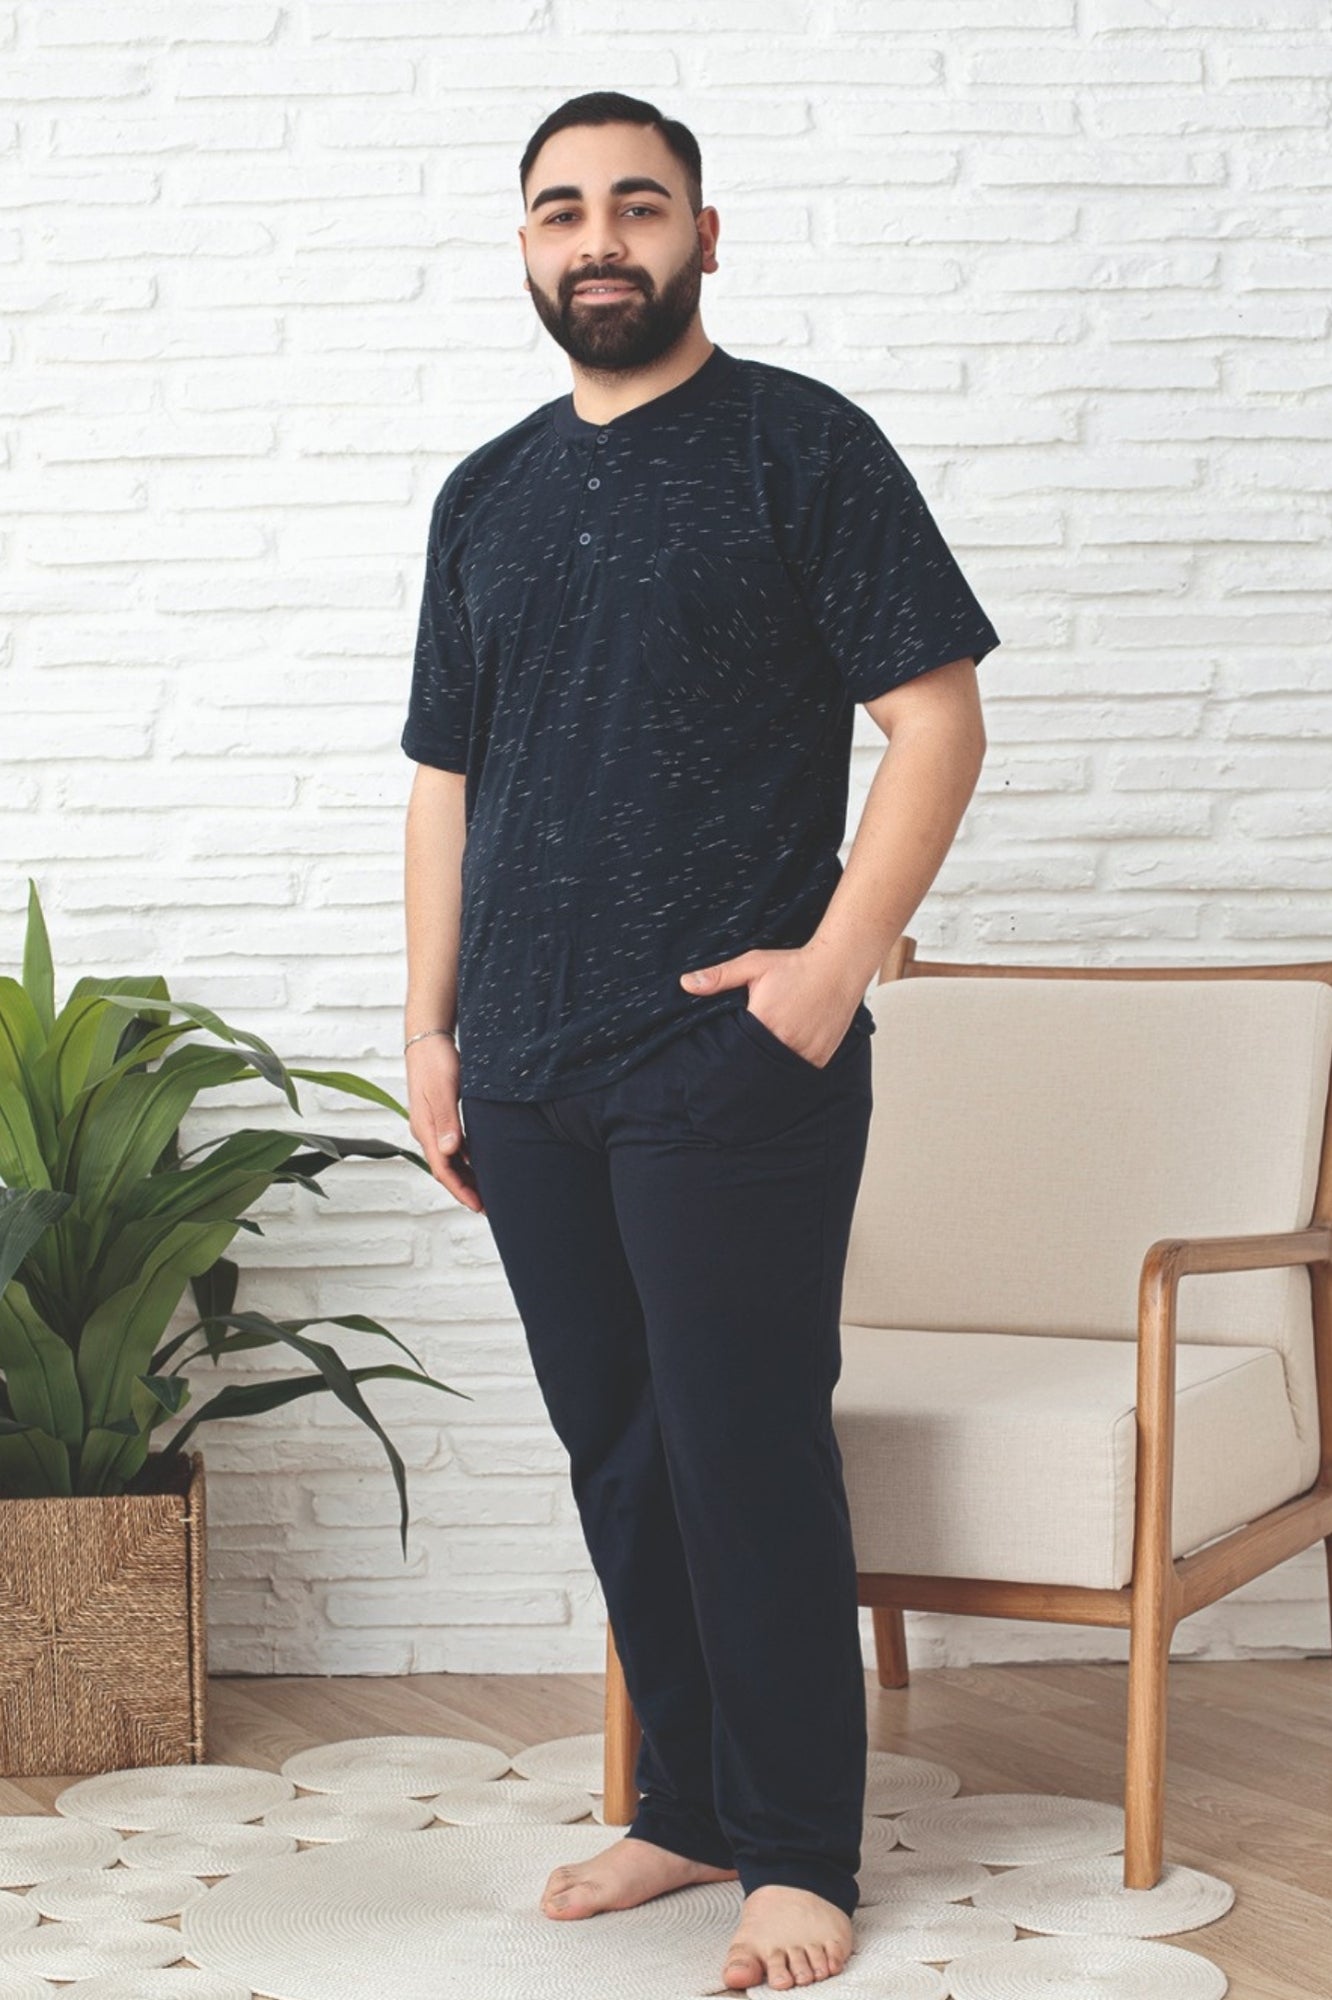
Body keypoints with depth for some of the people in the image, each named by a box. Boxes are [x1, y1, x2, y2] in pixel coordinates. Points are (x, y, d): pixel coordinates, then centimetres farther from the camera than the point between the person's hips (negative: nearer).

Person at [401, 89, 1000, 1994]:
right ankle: (688, 1806, 24)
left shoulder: (802, 445, -1)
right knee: (616, 1455, 11)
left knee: (747, 1456, -3)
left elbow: (938, 717, -6)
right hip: (527, 1070, 6)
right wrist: (428, 1026, 11)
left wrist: (835, 962, -15)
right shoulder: (487, 494, 16)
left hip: (732, 1059, -5)